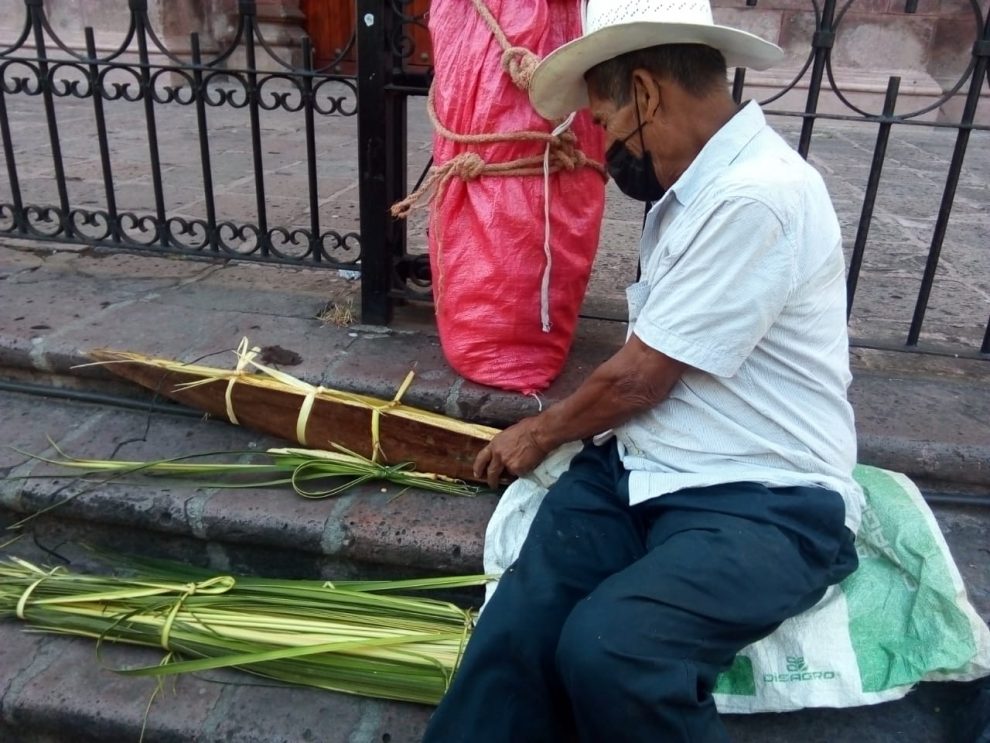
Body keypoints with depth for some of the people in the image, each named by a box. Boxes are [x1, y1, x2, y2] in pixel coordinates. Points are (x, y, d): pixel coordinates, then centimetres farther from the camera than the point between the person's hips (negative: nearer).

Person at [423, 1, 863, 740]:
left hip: (762, 502, -7)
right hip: (640, 469, 7)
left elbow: (639, 379, -14)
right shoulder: (693, 185, 13)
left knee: (606, 651, -31)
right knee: (516, 631, -15)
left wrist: (542, 433, 3)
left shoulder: (757, 196, -18)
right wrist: (557, 429, 16)